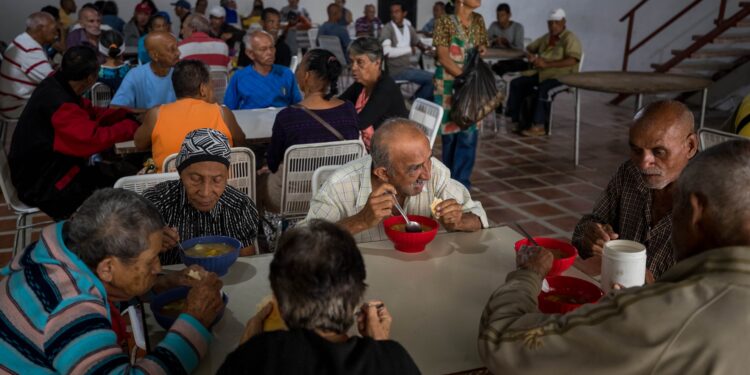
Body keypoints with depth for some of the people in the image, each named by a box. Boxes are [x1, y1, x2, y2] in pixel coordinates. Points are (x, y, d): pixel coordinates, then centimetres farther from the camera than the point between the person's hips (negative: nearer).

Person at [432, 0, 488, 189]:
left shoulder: (478, 20, 6)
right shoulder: (445, 22, -9)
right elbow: (443, 57, -14)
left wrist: (481, 48, -5)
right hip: (448, 83, -4)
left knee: (469, 132, -2)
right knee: (450, 130, 5)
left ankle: (461, 181, 7)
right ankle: (450, 179, 21)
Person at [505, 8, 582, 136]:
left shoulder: (570, 38, -6)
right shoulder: (546, 38, 18)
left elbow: (572, 60, -22)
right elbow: (529, 48, 29)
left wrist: (547, 64, -27)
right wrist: (530, 56, 2)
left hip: (561, 75, -7)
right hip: (541, 73, 8)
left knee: (544, 88, -36)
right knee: (516, 83, -8)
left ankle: (538, 125, -30)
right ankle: (512, 119, -10)